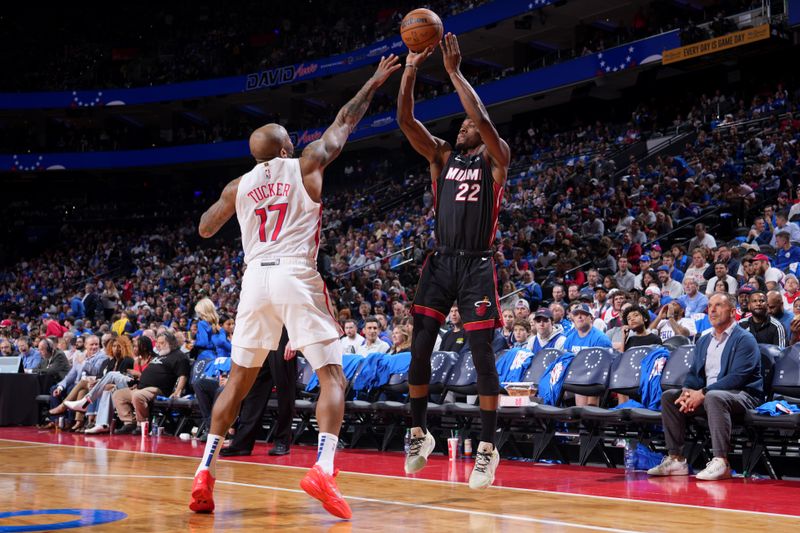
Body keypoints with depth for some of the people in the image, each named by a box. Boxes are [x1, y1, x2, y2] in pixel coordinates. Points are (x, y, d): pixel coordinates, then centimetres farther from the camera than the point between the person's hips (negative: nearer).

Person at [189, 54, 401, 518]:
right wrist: (374, 84, 31)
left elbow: (205, 230, 27)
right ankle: (323, 468, -22)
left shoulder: (239, 186, 14)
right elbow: (344, 123, 19)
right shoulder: (306, 166, 7)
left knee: (238, 381, 17)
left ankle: (205, 473, 9)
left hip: (255, 279, 4)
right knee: (333, 377, 0)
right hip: (297, 276, -4)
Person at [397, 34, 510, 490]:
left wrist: (454, 71, -14)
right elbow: (406, 121, 1)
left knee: (482, 354, -5)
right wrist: (411, 71, -10)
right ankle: (420, 433, 16)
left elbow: (482, 117, -18)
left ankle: (488, 447, 2)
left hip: (477, 266, -4)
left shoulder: (496, 158, 2)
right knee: (420, 348, 0)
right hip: (441, 262, 4)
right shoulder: (443, 156, 13)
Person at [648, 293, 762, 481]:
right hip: (706, 394, 8)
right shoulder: (703, 341, 19)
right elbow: (694, 373, 16)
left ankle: (721, 462, -41)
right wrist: (687, 392, -8)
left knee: (713, 397, -39)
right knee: (669, 396, -7)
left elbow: (737, 377, -18)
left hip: (742, 395, -8)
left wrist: (703, 393, -23)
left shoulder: (744, 339, -6)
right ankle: (676, 459, -11)